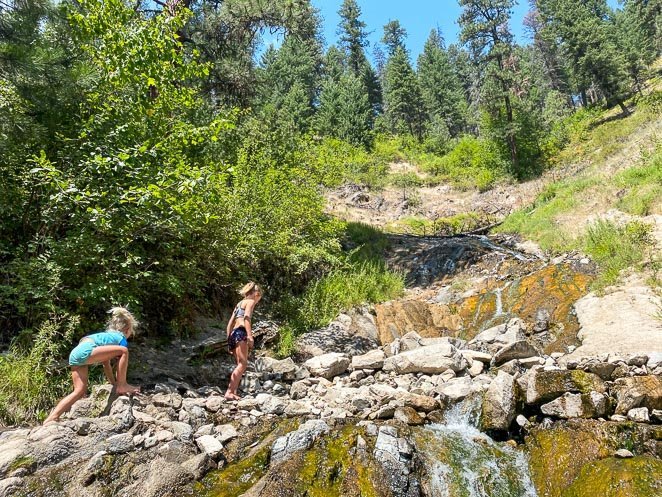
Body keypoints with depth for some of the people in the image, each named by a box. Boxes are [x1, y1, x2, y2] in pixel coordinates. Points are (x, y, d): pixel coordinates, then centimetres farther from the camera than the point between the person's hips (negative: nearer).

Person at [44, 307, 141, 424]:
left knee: (80, 392, 14)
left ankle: (51, 418, 10)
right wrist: (120, 384, 20)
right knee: (124, 351, -9)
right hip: (85, 351, -9)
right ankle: (122, 386, -2)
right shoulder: (122, 339, 11)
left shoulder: (107, 335, 35)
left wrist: (114, 384, 41)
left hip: (74, 354, 9)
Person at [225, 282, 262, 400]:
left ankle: (233, 392, 1)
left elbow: (230, 323, 25)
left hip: (233, 334, 9)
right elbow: (246, 318, -15)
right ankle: (229, 392, -22)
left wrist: (229, 340, 26)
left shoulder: (240, 303, 28)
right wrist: (250, 335, -23)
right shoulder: (250, 301, 4)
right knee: (243, 364, -14)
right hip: (241, 333, -9)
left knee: (240, 364, 8)